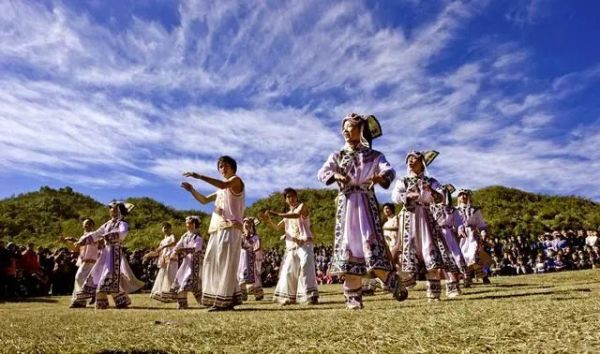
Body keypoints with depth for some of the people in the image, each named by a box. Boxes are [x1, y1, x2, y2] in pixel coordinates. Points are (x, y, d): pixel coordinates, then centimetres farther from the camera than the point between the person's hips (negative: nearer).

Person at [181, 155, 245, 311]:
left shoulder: (236, 180, 2)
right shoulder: (220, 191, 26)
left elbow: (223, 185, -20)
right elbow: (204, 200, 27)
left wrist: (199, 176, -22)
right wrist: (191, 189, 10)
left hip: (230, 228, -8)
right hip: (218, 229, 8)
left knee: (225, 264, -11)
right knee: (213, 263, 5)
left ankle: (224, 301, -9)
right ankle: (218, 299, 10)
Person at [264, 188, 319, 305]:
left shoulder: (302, 206, 3)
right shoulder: (287, 214, 22)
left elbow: (297, 215, -21)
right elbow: (277, 227, 26)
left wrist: (277, 214, -29)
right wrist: (269, 220, 4)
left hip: (304, 243, -6)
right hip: (291, 246, 6)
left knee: (306, 267, -17)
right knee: (288, 271, 3)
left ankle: (311, 296, -16)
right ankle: (289, 297, 13)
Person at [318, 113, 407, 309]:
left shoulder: (374, 156, 8)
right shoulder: (337, 156, 14)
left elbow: (389, 171, -10)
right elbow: (322, 173, -2)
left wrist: (380, 177, -34)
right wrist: (336, 175, -25)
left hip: (366, 203, -2)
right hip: (346, 204, 2)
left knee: (372, 244, -12)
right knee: (348, 246, -2)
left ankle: (395, 286, 6)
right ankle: (353, 297, 6)